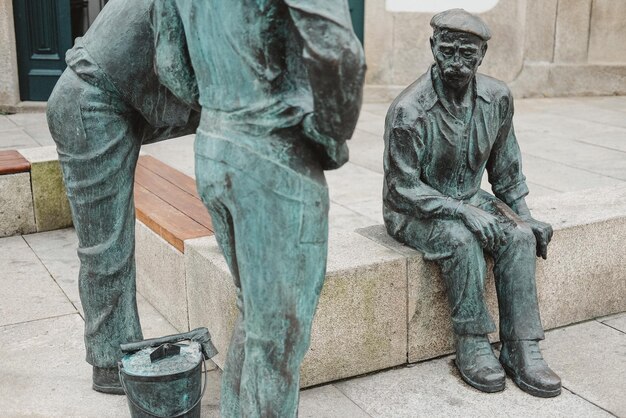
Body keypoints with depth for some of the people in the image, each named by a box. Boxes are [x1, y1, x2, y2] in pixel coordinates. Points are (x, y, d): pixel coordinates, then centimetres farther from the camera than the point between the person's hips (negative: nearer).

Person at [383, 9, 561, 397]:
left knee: (520, 236, -20)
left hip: (470, 199, 5)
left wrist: (524, 214, 2)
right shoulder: (409, 110, -22)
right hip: (415, 210, -5)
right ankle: (473, 346, -17)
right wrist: (461, 211, -29)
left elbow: (506, 165, 9)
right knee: (462, 240, -33)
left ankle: (521, 347, -15)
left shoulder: (498, 97, -5)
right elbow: (403, 188, -20)